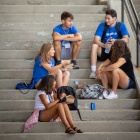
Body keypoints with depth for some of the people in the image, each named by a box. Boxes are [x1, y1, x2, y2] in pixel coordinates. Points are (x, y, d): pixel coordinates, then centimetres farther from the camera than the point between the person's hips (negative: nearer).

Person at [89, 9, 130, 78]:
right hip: (104, 51, 1)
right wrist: (103, 45, -38)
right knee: (94, 45, -28)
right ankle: (93, 71, -32)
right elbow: (96, 40, -16)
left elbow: (126, 40, -20)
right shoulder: (102, 25, -4)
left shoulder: (121, 26, -5)